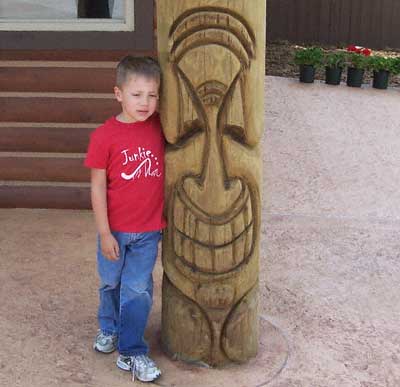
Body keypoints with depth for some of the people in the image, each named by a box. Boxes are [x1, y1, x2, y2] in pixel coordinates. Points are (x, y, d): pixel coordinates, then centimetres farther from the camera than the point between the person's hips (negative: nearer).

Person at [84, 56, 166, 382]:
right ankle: (109, 328, 46)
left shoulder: (159, 126, -6)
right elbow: (97, 187, -10)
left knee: (137, 290, 5)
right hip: (115, 229, -1)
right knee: (111, 284, 19)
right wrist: (104, 233, -10)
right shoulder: (104, 136, -14)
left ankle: (131, 352, 19)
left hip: (148, 231, 1)